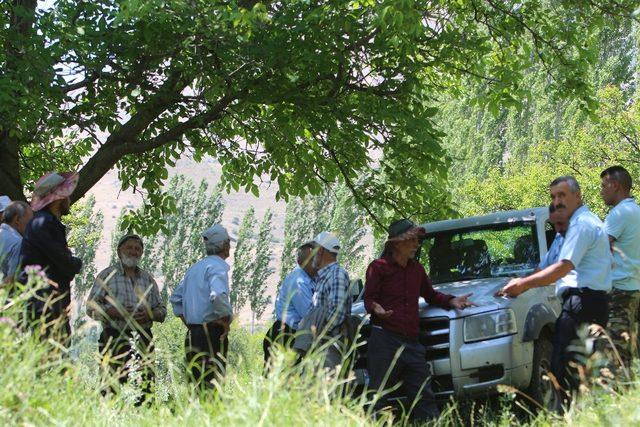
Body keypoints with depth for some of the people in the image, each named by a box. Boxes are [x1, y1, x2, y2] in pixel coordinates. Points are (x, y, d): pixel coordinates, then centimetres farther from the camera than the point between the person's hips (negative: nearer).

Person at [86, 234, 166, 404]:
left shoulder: (148, 278, 20)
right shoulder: (107, 275, 10)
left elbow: (161, 310, 18)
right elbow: (91, 307, 2)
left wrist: (149, 315, -4)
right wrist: (114, 312, -13)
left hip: (143, 338, 3)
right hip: (115, 338, -3)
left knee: (146, 384, -7)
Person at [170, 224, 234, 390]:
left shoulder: (194, 268, 17)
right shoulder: (218, 267, -10)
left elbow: (176, 298, 24)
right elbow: (218, 296, -27)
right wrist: (226, 321, -15)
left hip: (192, 333, 8)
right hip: (213, 333, -8)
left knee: (195, 385, 9)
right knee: (212, 385, -8)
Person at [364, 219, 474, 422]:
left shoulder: (416, 268, 22)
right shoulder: (378, 267, 1)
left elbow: (430, 295, 32)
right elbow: (369, 298, -4)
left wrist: (451, 301, 15)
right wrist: (376, 308, -27)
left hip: (412, 343, 6)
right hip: (384, 339, -6)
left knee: (424, 396, 3)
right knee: (377, 394, -7)